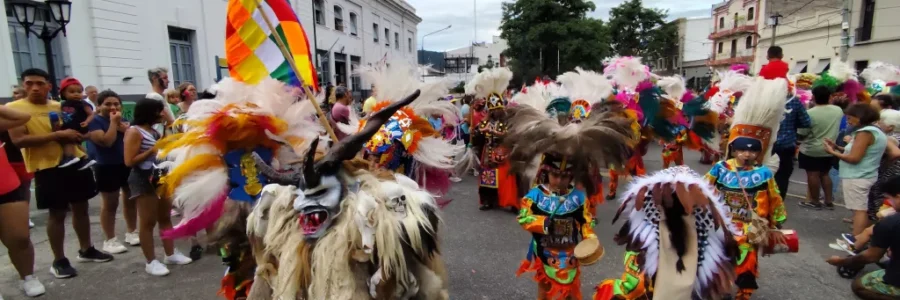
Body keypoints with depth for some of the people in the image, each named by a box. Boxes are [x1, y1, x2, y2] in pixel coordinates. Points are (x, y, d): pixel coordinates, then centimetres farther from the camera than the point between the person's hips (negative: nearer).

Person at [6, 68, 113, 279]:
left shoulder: (59, 106, 10)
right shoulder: (14, 108, -5)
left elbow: (74, 130, 23)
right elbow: (18, 140, -16)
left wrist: (74, 136, 0)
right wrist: (56, 135, -20)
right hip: (48, 168, -5)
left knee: (81, 207, 12)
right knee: (57, 213, 1)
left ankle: (86, 249, 26)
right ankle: (59, 260, 15)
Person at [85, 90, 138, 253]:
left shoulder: (123, 120, 10)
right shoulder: (94, 122, -8)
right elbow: (107, 141, -23)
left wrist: (124, 126, -12)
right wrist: (113, 122, -16)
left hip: (129, 165, 6)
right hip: (108, 168, -6)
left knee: (130, 199, 13)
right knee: (110, 204, 2)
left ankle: (131, 232, 27)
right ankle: (110, 240, 13)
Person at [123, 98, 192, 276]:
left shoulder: (153, 130, 10)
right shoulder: (134, 132, -12)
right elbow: (129, 161, -18)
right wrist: (153, 150, -19)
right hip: (144, 180, -8)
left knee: (165, 218, 14)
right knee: (148, 222, -1)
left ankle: (170, 254, 24)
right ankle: (151, 262, 8)